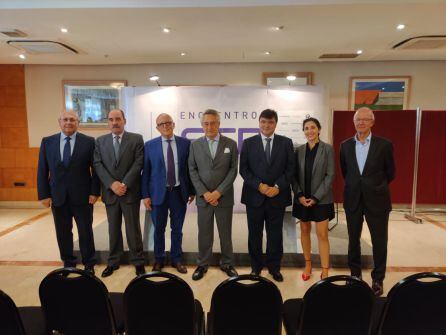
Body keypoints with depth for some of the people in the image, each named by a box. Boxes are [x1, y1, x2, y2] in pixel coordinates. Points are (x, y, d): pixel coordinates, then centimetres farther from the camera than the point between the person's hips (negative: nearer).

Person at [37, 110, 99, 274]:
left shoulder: (89, 142, -4)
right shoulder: (47, 142, 4)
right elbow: (42, 170, 4)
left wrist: (94, 192, -8)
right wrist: (44, 194, -1)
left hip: (82, 196, -2)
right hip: (57, 197, 3)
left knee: (86, 232, 8)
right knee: (63, 233, 13)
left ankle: (89, 265, 24)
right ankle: (68, 263, 32)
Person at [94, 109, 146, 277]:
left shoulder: (136, 139, 0)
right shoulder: (100, 141, 8)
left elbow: (138, 163, -8)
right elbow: (98, 165, 0)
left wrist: (124, 184, -16)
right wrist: (112, 184, -13)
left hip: (130, 192, -3)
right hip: (110, 192, 3)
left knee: (133, 228, 4)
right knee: (113, 229, 13)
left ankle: (138, 262, 17)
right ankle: (113, 262, 27)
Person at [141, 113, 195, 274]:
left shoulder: (185, 143, 0)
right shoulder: (149, 145, -1)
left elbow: (190, 168, 4)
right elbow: (145, 172, 0)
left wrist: (192, 191, 4)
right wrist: (145, 195, -4)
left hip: (179, 192, 1)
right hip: (158, 193, 0)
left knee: (177, 229, 12)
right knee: (159, 229, 12)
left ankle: (176, 259, 30)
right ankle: (159, 259, 31)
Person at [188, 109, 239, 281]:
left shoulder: (231, 144, 1)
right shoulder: (195, 144, 4)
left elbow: (233, 170, -3)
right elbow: (192, 170, 2)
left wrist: (219, 192, -11)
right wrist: (204, 193, -9)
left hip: (224, 197, 0)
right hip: (203, 197, 1)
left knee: (225, 233, 10)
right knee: (204, 233, 9)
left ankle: (227, 263, 27)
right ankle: (202, 264, 25)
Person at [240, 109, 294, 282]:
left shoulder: (286, 142, 4)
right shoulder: (248, 143, 3)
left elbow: (290, 169, 1)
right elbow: (244, 169, -1)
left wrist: (278, 187, -11)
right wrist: (259, 185, -12)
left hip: (277, 196, 0)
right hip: (254, 196, 0)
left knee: (275, 234, 10)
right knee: (254, 234, 10)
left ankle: (274, 267, 27)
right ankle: (256, 266, 27)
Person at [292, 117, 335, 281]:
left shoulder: (327, 149, -4)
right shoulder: (299, 150, 4)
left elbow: (330, 175, -8)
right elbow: (294, 175, 5)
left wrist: (316, 197, -13)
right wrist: (300, 195, -8)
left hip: (321, 199, -3)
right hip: (302, 198, 3)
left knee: (322, 235, -1)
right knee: (305, 231, 12)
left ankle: (325, 272, 9)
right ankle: (307, 265, 28)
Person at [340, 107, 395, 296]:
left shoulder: (384, 145, -6)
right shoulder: (345, 145, 2)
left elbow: (390, 173, 3)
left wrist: (376, 188, 10)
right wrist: (355, 186, 13)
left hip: (376, 200, -2)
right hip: (353, 199, 2)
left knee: (379, 241, 7)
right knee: (353, 240, 13)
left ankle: (378, 279, 26)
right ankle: (355, 275, 30)